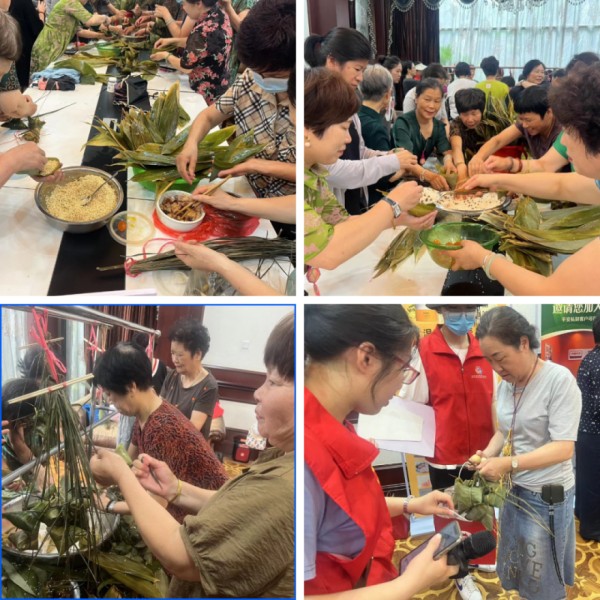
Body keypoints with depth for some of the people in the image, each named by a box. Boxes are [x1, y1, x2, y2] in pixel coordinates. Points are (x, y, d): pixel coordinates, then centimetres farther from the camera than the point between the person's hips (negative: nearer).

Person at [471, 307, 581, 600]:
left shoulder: (559, 379, -20)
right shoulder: (505, 384, 1)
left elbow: (563, 448, -23)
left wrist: (508, 463, -30)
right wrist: (486, 456, -6)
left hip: (547, 495, -6)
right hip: (514, 489, 6)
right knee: (514, 573, 15)